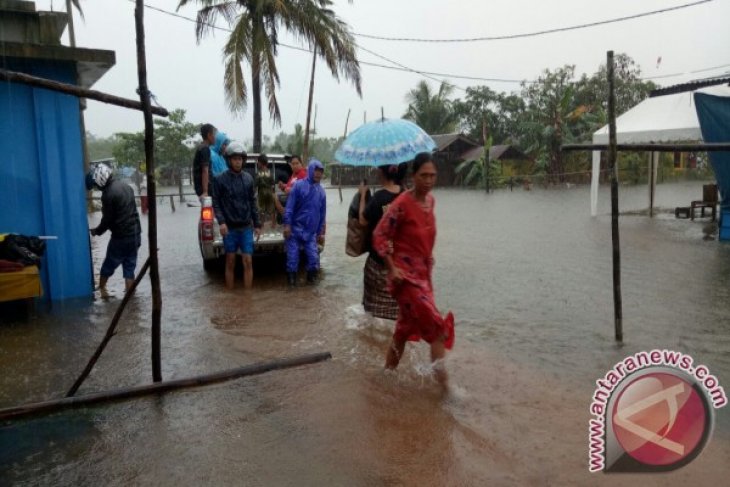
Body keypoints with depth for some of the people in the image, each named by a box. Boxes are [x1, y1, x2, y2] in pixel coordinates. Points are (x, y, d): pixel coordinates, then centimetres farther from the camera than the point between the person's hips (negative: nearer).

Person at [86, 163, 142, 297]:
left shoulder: (108, 194, -16)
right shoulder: (126, 186, 9)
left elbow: (107, 219, -11)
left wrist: (96, 231, 7)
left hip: (120, 237, -7)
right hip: (135, 234, 7)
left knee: (108, 265, 12)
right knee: (130, 267, 11)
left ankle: (101, 288, 27)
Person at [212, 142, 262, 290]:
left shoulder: (248, 179, 7)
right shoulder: (220, 179, -2)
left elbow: (252, 202, 11)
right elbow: (216, 203, -4)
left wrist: (257, 224, 9)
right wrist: (221, 221, -18)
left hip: (246, 228, 2)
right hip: (229, 228, -2)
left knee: (248, 262, 1)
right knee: (230, 263, 8)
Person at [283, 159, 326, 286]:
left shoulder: (321, 191, 9)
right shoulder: (299, 186, -6)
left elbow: (322, 213, 15)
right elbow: (290, 206, -9)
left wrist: (320, 232, 14)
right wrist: (287, 224, -16)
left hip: (311, 232, 4)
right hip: (295, 229, -4)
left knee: (314, 257, 1)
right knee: (293, 256, 0)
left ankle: (311, 277, 21)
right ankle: (291, 279, 16)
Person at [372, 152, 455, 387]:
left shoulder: (430, 200, 5)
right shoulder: (402, 203, -19)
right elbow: (379, 235, -16)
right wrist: (392, 268, -19)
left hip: (423, 272, 8)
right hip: (405, 274, -8)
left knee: (406, 328, 18)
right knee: (438, 327, -9)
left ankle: (388, 371, 34)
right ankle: (443, 381, 0)